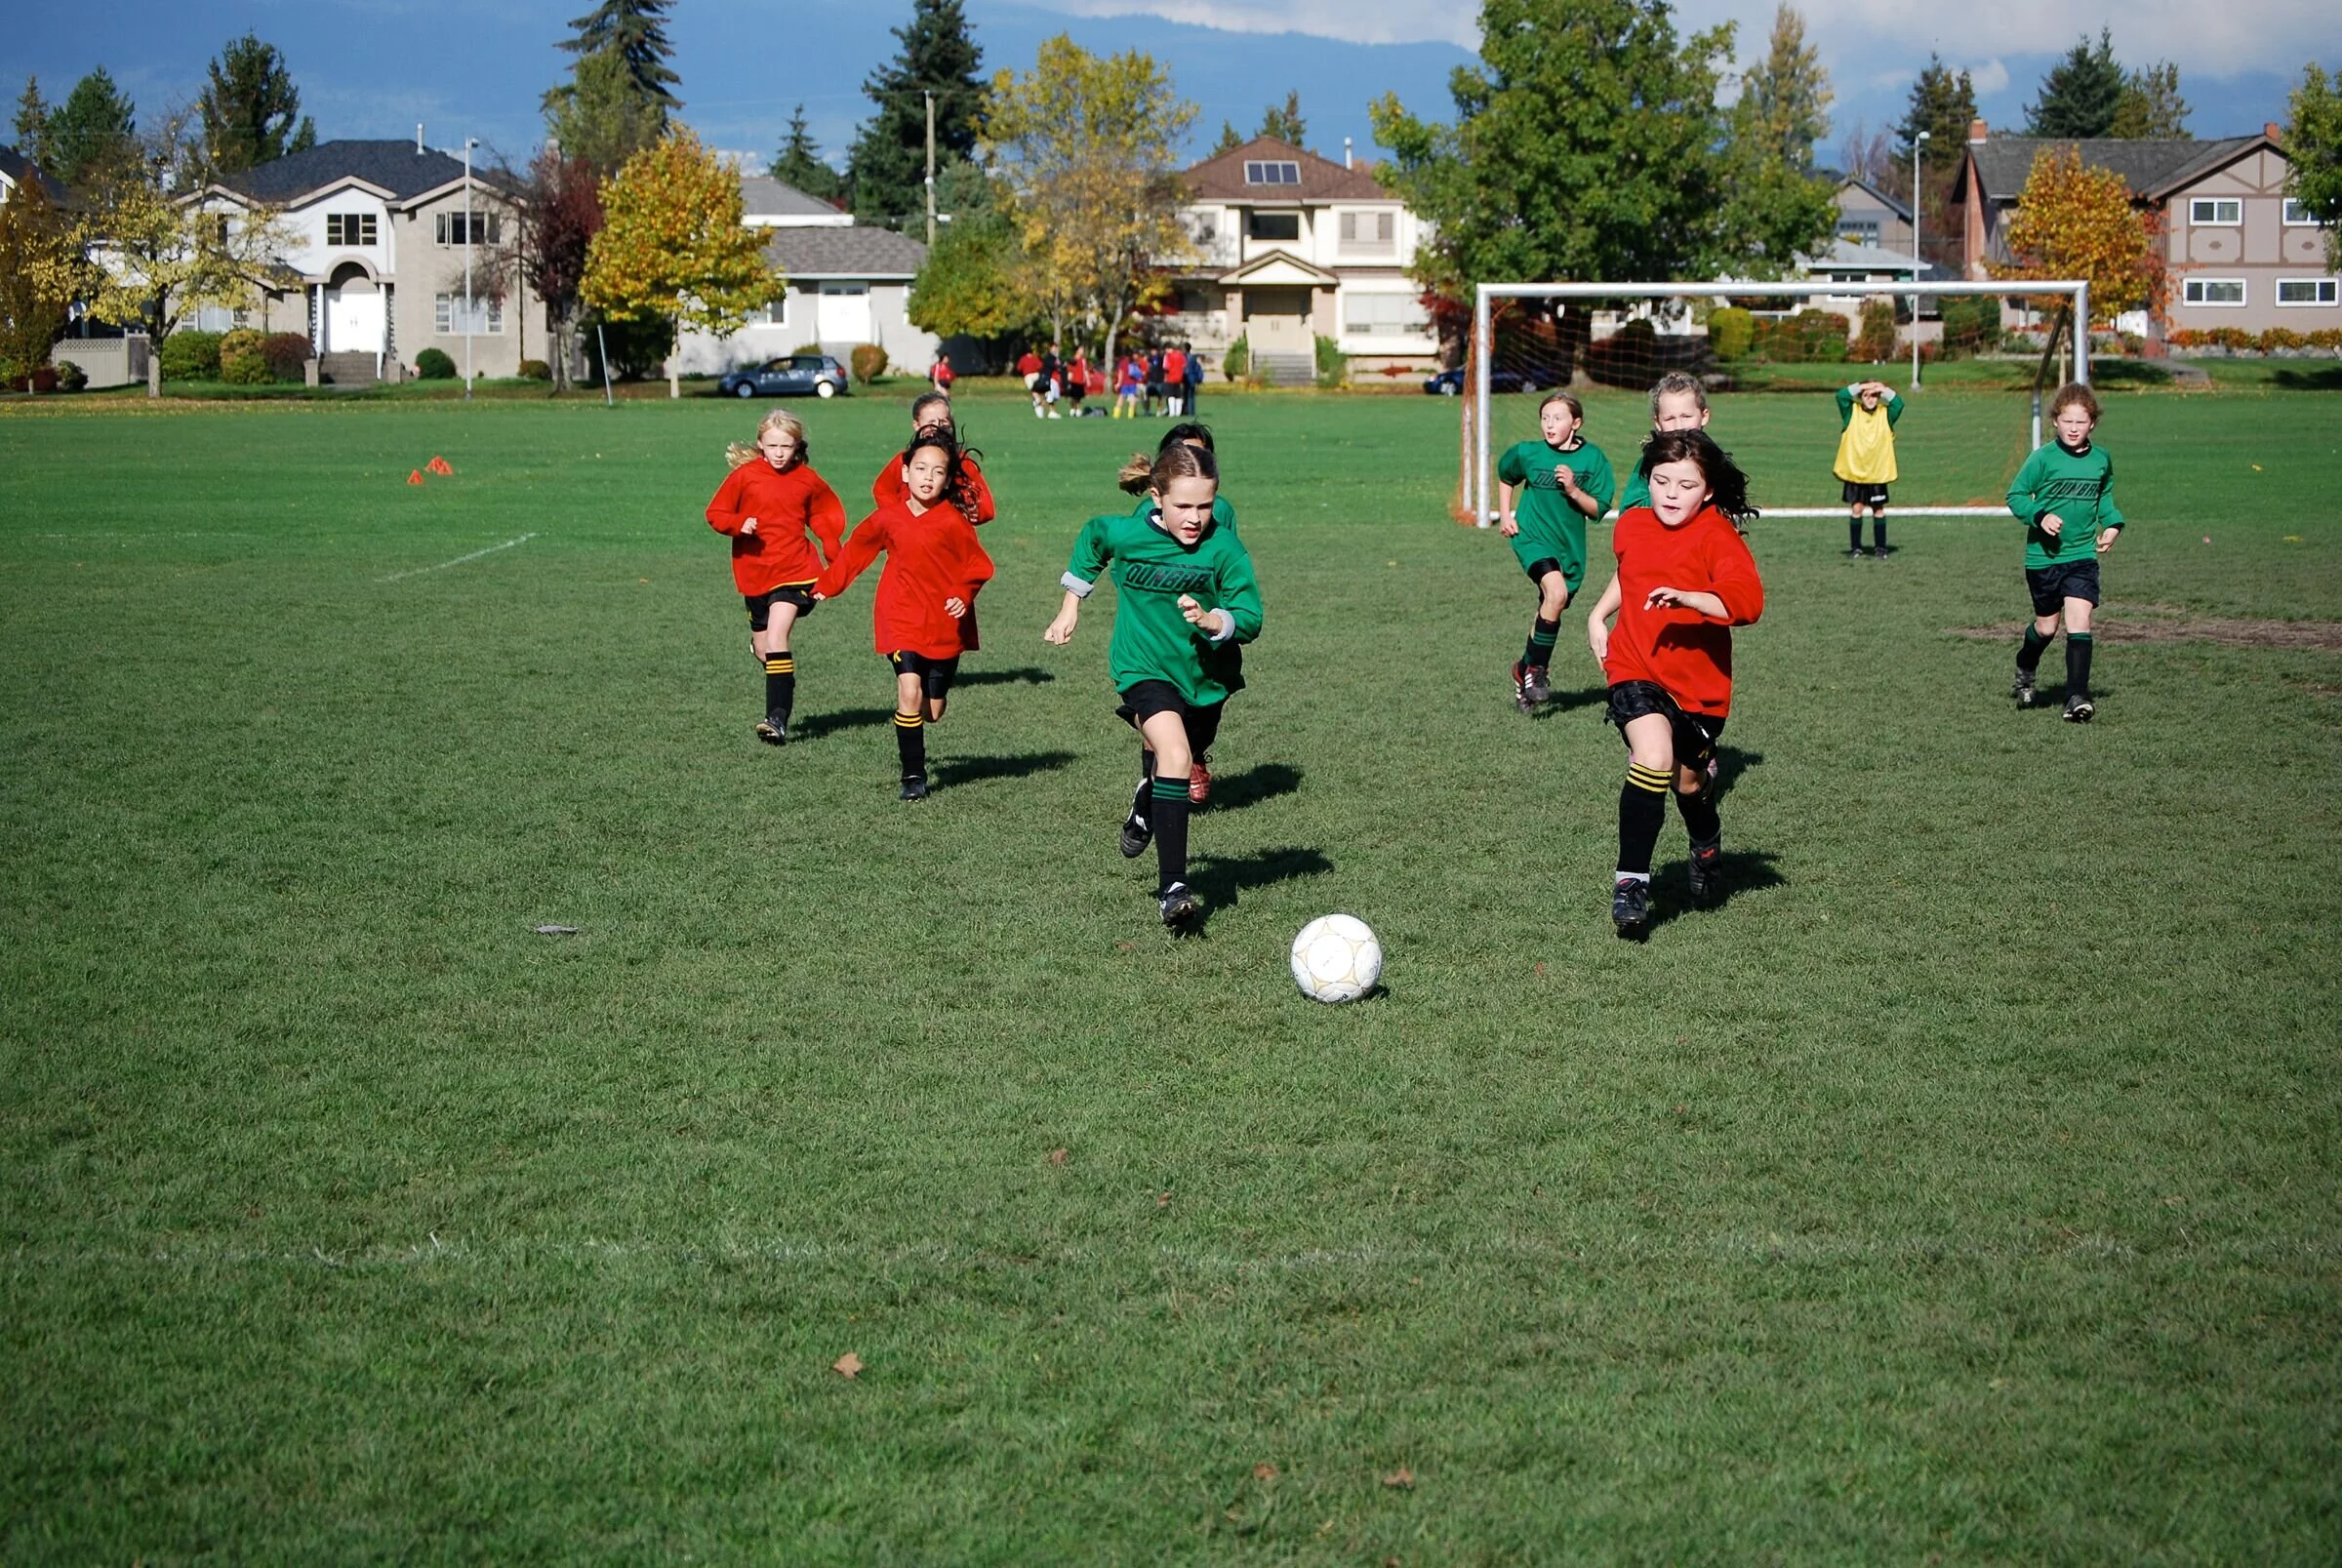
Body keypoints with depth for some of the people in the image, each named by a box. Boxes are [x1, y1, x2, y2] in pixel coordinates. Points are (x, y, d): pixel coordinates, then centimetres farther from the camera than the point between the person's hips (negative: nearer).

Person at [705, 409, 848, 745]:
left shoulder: (807, 480, 0)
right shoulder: (744, 475, -3)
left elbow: (825, 515, 16)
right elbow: (716, 513, 0)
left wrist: (834, 552, 5)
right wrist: (738, 524, -19)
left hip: (794, 569, -3)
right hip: (755, 572, 3)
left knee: (776, 636, -20)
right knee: (763, 648, 13)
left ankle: (778, 718, -26)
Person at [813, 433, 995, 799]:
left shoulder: (954, 521, -9)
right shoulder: (888, 518, -2)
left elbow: (978, 565, -2)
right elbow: (855, 551, 14)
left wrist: (964, 595, -20)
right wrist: (827, 586, 18)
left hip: (945, 625, 0)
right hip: (902, 618, 0)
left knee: (932, 711, 6)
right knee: (909, 691, -19)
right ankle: (913, 775, -11)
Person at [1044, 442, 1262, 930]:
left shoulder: (1224, 548, -19)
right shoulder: (1125, 533, -16)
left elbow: (1250, 618, -18)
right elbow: (1091, 540, 8)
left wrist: (1210, 620, -38)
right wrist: (1071, 605, 12)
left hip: (1206, 675, 3)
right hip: (1144, 668, -2)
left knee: (1164, 755, 24)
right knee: (1175, 755, -26)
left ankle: (1145, 808, 64)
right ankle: (1172, 889, -28)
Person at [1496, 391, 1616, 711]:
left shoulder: (1592, 458, -5)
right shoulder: (1528, 453, -4)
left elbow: (1598, 508, -5)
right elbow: (1505, 476, 18)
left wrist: (1574, 490, -21)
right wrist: (1504, 515, 10)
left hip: (1570, 546, 3)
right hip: (1532, 537, -3)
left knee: (1550, 611, 11)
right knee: (1556, 592, -27)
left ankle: (1525, 668, 35)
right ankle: (1535, 669, -13)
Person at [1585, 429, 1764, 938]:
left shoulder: (1716, 535, -13)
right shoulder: (1631, 525, 3)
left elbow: (1746, 601, -29)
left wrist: (1686, 598, -41)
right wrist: (1599, 614, 18)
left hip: (1699, 681, -1)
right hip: (1636, 670, 1)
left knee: (1689, 783, 16)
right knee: (1653, 757, -26)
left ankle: (1707, 847, 53)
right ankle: (1631, 882, -20)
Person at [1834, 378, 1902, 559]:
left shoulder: (1885, 414, 1)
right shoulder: (1853, 412, -1)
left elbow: (1898, 403, -14)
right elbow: (1841, 395, -14)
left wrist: (1884, 390, -14)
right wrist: (1861, 387, -16)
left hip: (1878, 473, 1)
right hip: (1854, 472, -1)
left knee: (1878, 510, 6)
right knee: (1856, 508, 1)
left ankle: (1880, 547, 14)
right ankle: (1855, 547, 10)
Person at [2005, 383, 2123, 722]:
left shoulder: (2101, 460, 2)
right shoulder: (2044, 458, -10)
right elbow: (2016, 495, -5)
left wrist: (2113, 524, 4)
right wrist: (2040, 516, -21)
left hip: (2082, 554, 1)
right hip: (2043, 555, -1)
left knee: (2079, 623, -13)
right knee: (2046, 626, 12)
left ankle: (2077, 696, -13)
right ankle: (2025, 670, 43)